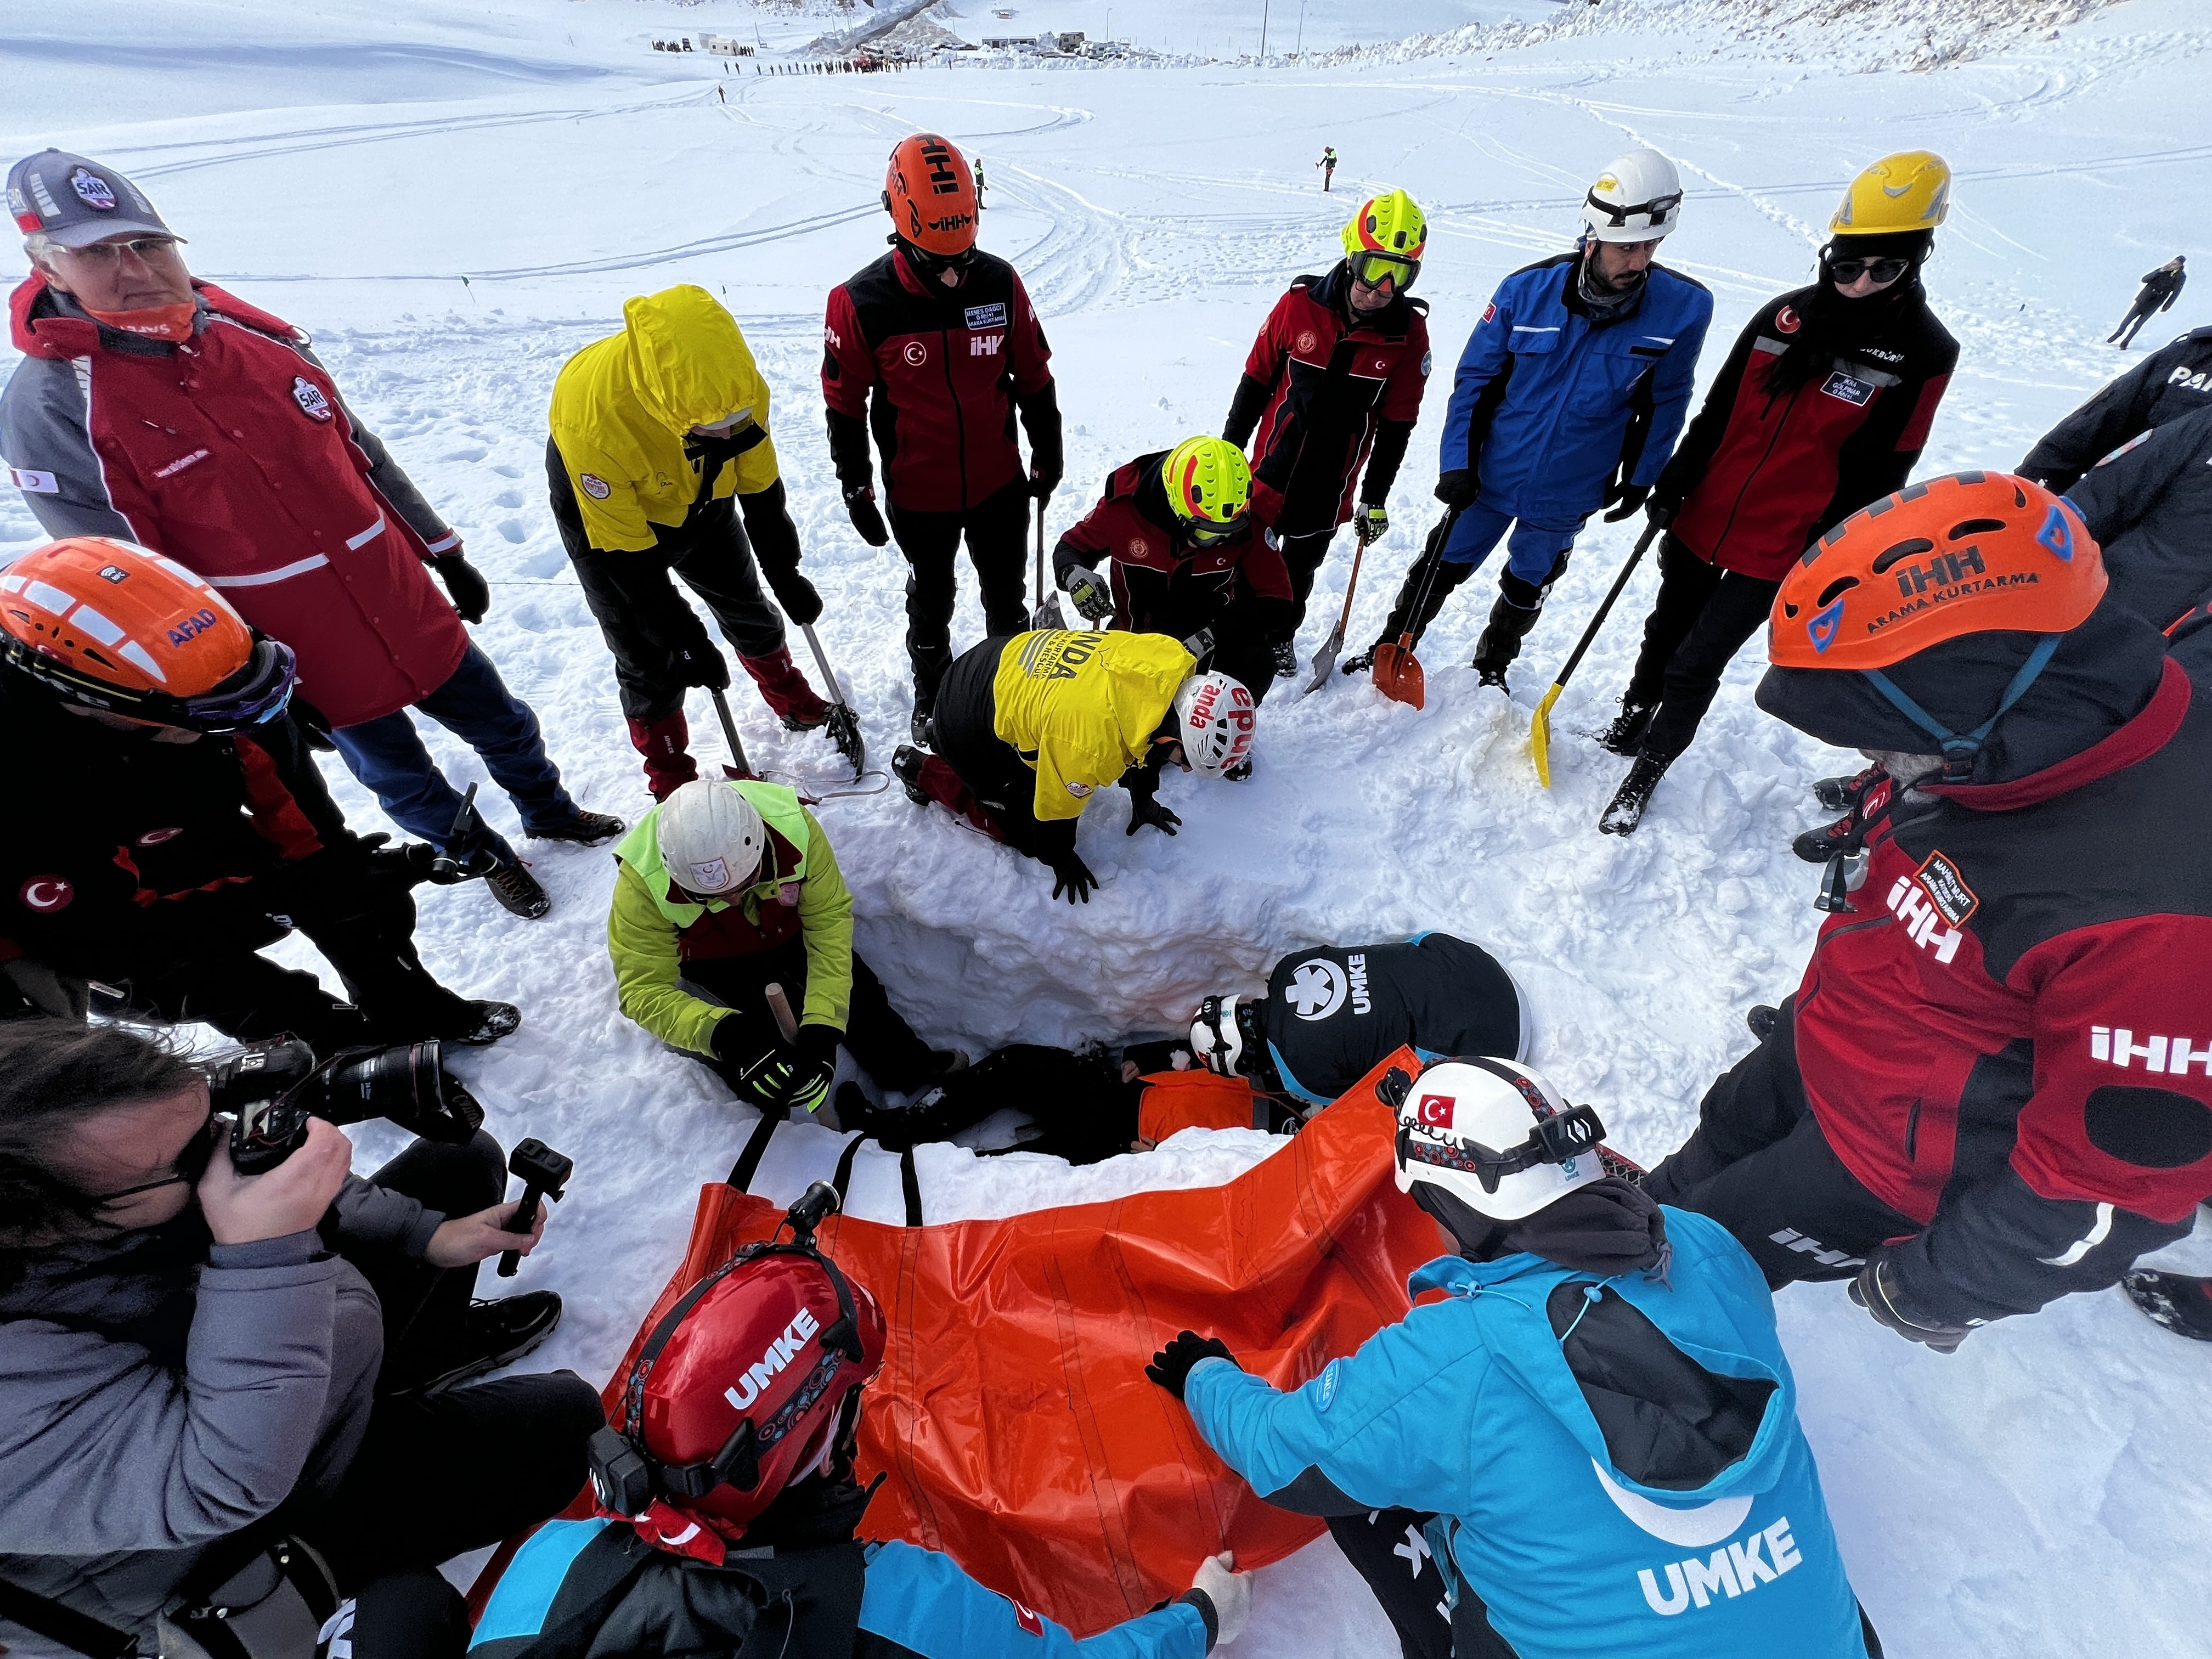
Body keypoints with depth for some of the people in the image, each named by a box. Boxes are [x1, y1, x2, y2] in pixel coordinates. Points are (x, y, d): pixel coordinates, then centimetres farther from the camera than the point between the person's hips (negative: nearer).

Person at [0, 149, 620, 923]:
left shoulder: (261, 338, 0)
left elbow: (365, 459, 10)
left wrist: (447, 557, 12)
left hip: (412, 614, 4)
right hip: (308, 669, -4)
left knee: (504, 726, 19)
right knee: (406, 784, 15)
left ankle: (551, 812, 46)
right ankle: (483, 854, 40)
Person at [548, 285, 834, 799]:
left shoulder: (737, 381, -29)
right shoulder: (592, 415, -40)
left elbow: (760, 488, -12)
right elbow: (626, 555, -30)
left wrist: (786, 576, -5)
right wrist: (687, 641, -26)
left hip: (700, 502, 4)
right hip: (605, 516, -3)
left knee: (747, 607, 17)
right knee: (649, 660, 1)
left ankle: (794, 701, 44)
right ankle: (671, 777, 21)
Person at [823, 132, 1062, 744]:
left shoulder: (999, 282, -8)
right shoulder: (861, 303, -15)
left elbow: (1034, 377, 3)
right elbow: (845, 403, -5)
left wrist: (1048, 455, 8)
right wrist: (856, 490, -3)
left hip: (999, 482, 2)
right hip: (917, 494, -1)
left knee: (1006, 592, 17)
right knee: (932, 599, 18)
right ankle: (931, 691, 41)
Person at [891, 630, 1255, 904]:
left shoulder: (1169, 657, -19)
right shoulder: (1092, 746, -40)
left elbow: (1141, 741, 2)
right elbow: (1055, 807, -19)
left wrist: (1143, 801, 16)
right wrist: (1061, 862, 1)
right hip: (966, 724, -7)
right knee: (1027, 833, 4)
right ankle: (923, 770, 17)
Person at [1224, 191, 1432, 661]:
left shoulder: (1409, 332, -9)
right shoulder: (1299, 305, -13)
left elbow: (1397, 423, -2)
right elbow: (1256, 382, -2)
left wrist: (1376, 499, 0)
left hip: (1331, 483, 1)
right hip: (1271, 466, 0)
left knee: (1300, 569, 15)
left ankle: (1281, 635, 39)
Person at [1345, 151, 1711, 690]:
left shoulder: (1684, 309, -13)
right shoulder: (1527, 289, -16)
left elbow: (1665, 401, 0)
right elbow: (1475, 376, -6)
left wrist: (1640, 477, 5)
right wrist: (1457, 461, -10)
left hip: (1569, 492, 1)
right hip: (1491, 475, -1)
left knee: (1527, 589, 19)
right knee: (1442, 569, 12)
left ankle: (1491, 669, 41)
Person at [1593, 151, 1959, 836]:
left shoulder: (1922, 355, -8)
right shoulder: (1784, 315, 2)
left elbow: (1874, 476, -8)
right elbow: (1719, 411, 8)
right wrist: (1673, 484, 4)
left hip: (1780, 551, -4)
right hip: (1700, 520, 4)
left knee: (1696, 665, -3)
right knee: (1666, 630, 19)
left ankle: (1647, 771, 15)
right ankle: (1632, 719, 41)